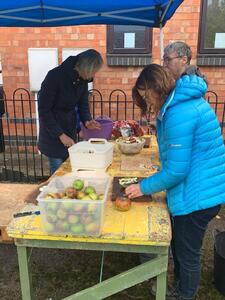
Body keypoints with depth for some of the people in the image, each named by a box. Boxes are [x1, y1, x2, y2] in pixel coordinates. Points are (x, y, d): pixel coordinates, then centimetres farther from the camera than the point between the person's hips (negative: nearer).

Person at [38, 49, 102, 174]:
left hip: (70, 127, 6)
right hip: (53, 132, -6)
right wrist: (60, 135, -21)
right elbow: (43, 110, -20)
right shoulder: (55, 76, -22)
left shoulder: (82, 79, -4)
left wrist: (87, 121, -15)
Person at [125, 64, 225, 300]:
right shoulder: (185, 102, 8)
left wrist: (144, 187, -10)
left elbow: (176, 170, -23)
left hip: (197, 195, -10)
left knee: (187, 253, 12)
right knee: (179, 246, 26)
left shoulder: (179, 114, -25)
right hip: (203, 189, 10)